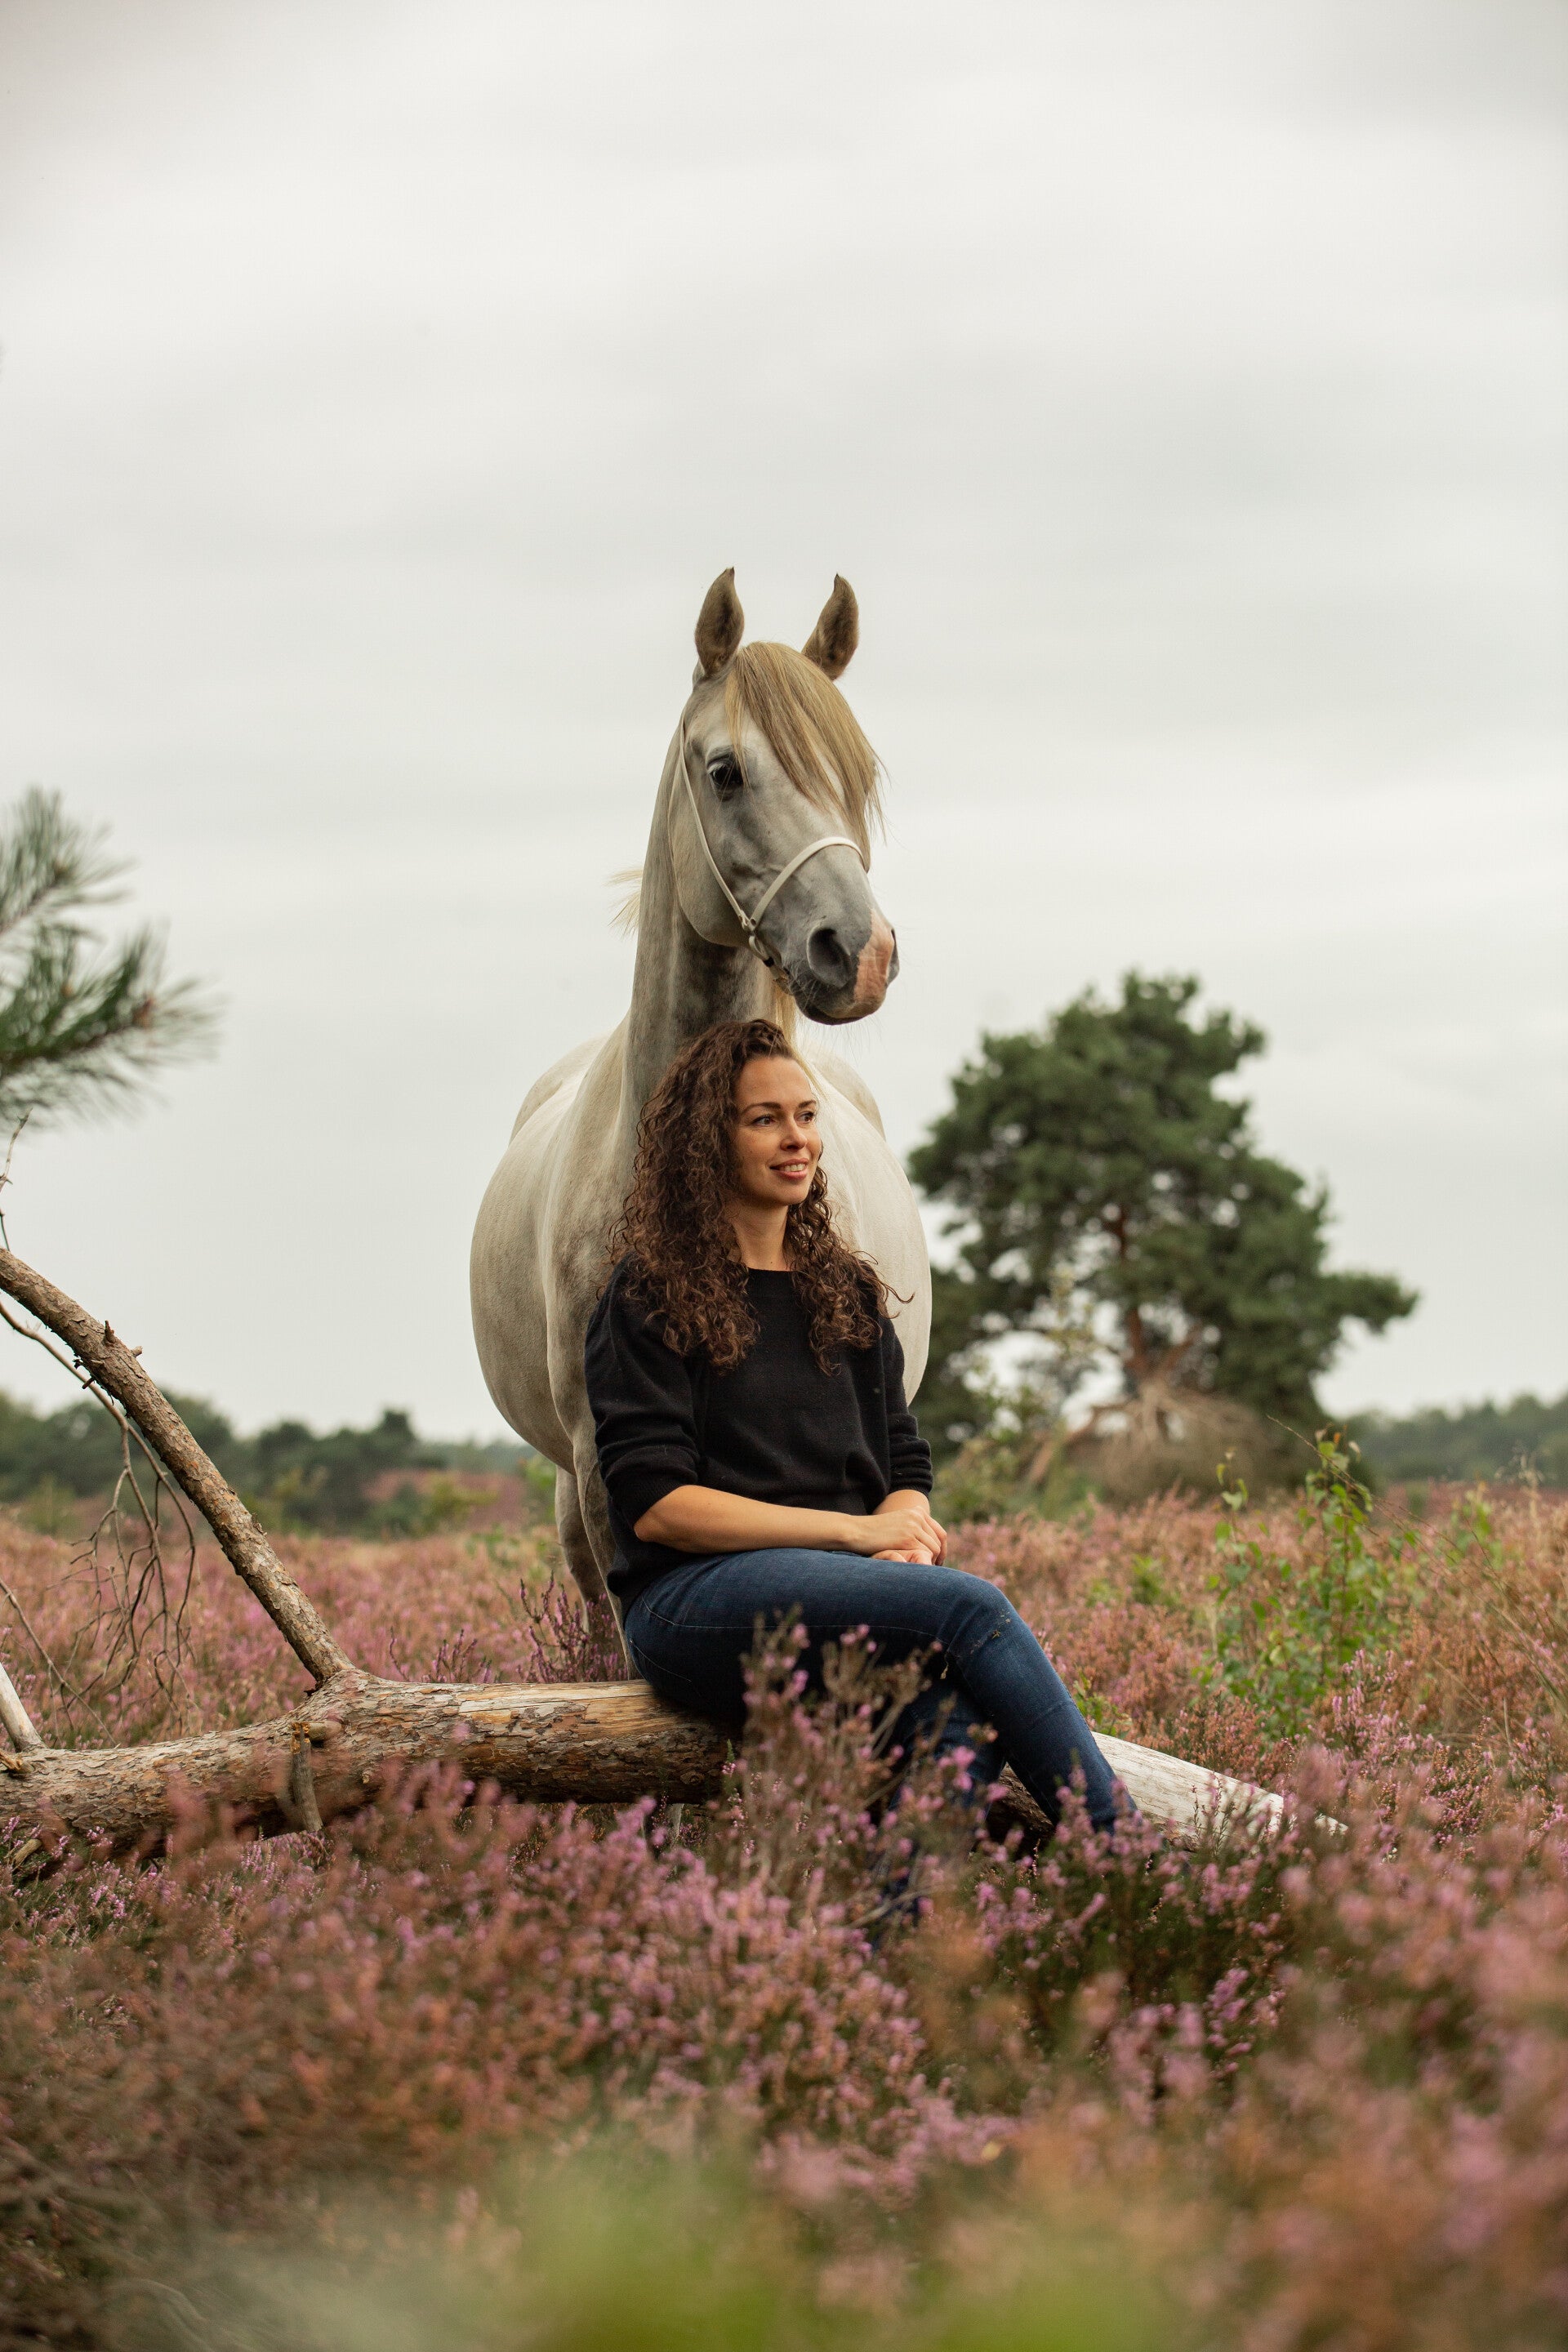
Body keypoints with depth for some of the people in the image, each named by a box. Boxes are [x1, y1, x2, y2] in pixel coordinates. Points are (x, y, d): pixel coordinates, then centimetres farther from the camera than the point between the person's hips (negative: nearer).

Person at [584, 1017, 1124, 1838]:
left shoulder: (849, 1292, 22)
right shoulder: (651, 1297, 4)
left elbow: (907, 1469, 21)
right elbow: (652, 1504, -6)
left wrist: (905, 1527, -6)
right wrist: (854, 1529, -12)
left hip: (847, 1590, 5)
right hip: (694, 1598, -5)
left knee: (957, 1697, -32)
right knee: (971, 1606, -29)